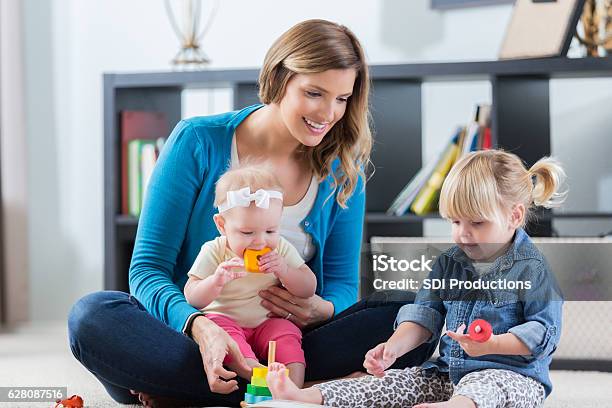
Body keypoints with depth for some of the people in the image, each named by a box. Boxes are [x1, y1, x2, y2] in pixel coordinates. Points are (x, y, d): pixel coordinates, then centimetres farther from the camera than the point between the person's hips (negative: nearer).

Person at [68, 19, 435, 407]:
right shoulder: (198, 142, -6)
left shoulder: (343, 168, 3)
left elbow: (342, 283, 6)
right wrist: (201, 327, -30)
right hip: (189, 335, -2)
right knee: (92, 315, -31)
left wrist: (322, 311, -21)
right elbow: (148, 269, -9)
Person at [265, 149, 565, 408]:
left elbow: (545, 332, -11)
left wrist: (490, 344, -23)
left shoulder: (532, 268, -7)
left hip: (512, 375, -7)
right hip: (450, 372, 7)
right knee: (393, 382, -10)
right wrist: (394, 347, -7)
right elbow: (424, 313, 12)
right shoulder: (448, 262, 13)